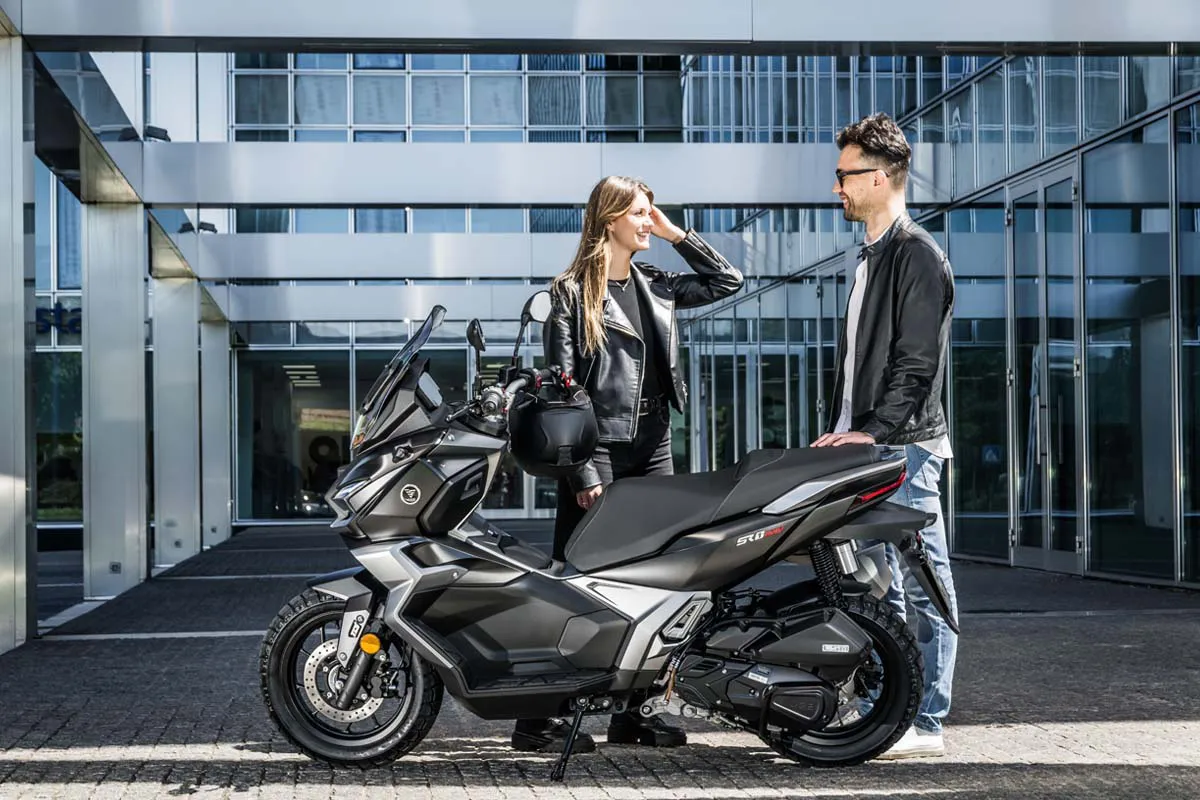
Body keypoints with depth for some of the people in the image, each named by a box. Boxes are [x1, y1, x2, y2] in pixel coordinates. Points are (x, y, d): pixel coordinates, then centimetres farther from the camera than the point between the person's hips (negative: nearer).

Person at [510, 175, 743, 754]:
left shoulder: (656, 287, 14)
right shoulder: (571, 293, -4)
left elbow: (728, 281, 22)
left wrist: (676, 235, 12)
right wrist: (581, 472, -16)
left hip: (653, 446, 7)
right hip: (597, 447, -7)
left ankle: (633, 711, 15)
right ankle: (536, 718, -3)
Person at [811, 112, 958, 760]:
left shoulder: (918, 253, -9)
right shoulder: (871, 255, 21)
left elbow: (917, 362, -15)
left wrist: (874, 431, -19)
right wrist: (840, 431, 17)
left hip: (905, 446, -10)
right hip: (864, 444, 10)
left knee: (922, 586, -6)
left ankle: (926, 724, -3)